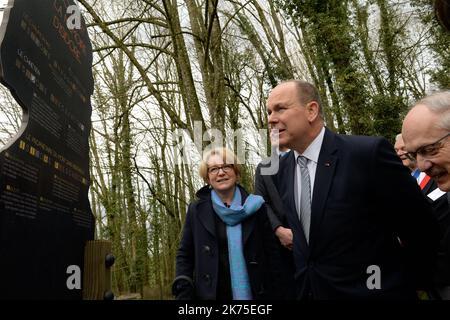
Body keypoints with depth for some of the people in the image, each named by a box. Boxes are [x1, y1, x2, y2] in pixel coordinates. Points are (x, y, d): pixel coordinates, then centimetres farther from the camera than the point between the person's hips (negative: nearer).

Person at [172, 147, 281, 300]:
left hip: (254, 293, 0)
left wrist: (271, 293, -8)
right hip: (209, 294, 0)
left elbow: (271, 253, -2)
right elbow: (184, 256, 0)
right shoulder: (196, 210, -2)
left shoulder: (255, 207, -2)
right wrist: (184, 294, -10)